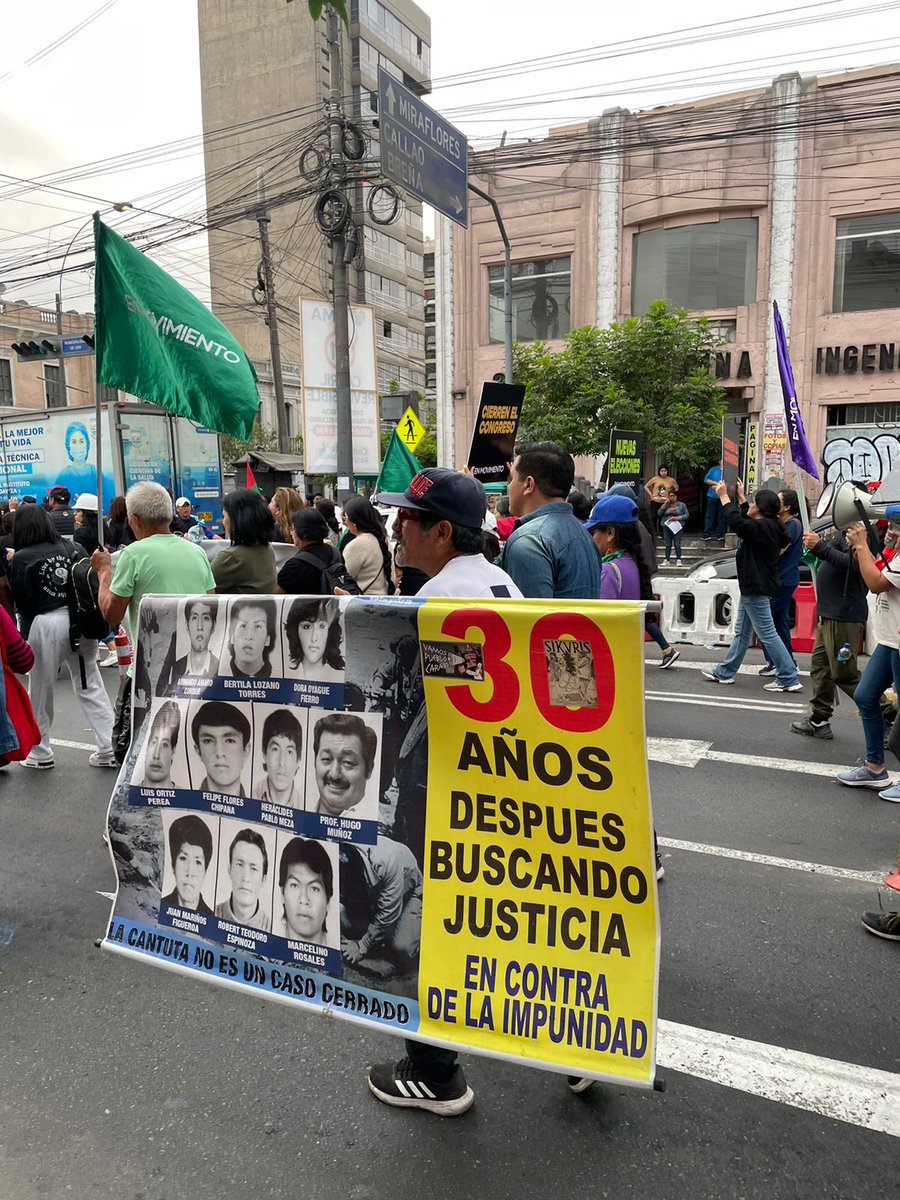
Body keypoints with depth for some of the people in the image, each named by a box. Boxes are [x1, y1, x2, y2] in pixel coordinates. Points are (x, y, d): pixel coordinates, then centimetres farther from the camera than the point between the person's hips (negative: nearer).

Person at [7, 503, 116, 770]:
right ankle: (110, 749, 8)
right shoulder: (67, 549, 8)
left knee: (41, 691, 12)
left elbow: (21, 600, -3)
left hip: (45, 625, -4)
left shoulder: (21, 558, -5)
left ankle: (40, 754, 24)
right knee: (90, 686, 9)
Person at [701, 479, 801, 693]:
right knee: (742, 632, 16)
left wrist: (724, 496, -18)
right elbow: (746, 521, 31)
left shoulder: (763, 528, -19)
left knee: (767, 634, -7)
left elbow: (736, 522, -30)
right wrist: (740, 497, 31)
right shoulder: (766, 527, 11)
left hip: (757, 589, -11)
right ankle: (724, 672, 26)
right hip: (753, 587, 11)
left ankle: (788, 679, -2)